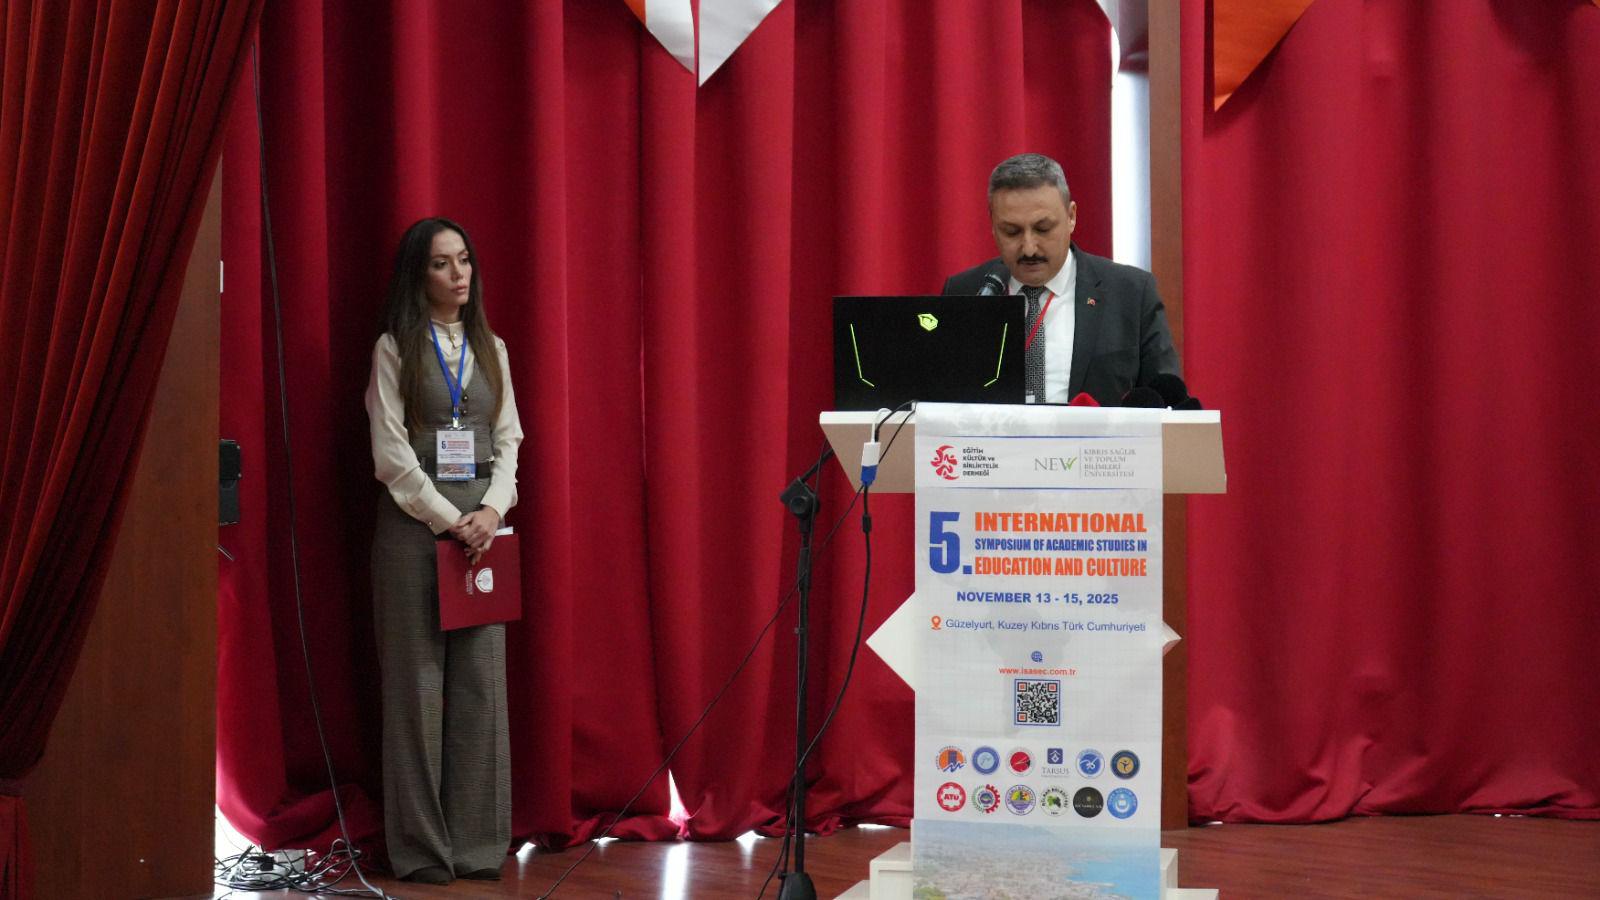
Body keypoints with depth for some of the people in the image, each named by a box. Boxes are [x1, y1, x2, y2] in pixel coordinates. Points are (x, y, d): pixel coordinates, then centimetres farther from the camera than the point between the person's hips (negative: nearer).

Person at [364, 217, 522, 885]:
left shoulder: (490, 348, 13)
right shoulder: (394, 349, 0)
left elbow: (508, 441, 10)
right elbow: (392, 453, -7)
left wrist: (492, 510, -7)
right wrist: (448, 520, -13)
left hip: (480, 522, 4)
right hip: (415, 522, -4)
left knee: (481, 680, 2)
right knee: (418, 679, -2)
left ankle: (478, 841, 8)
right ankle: (421, 847, 4)